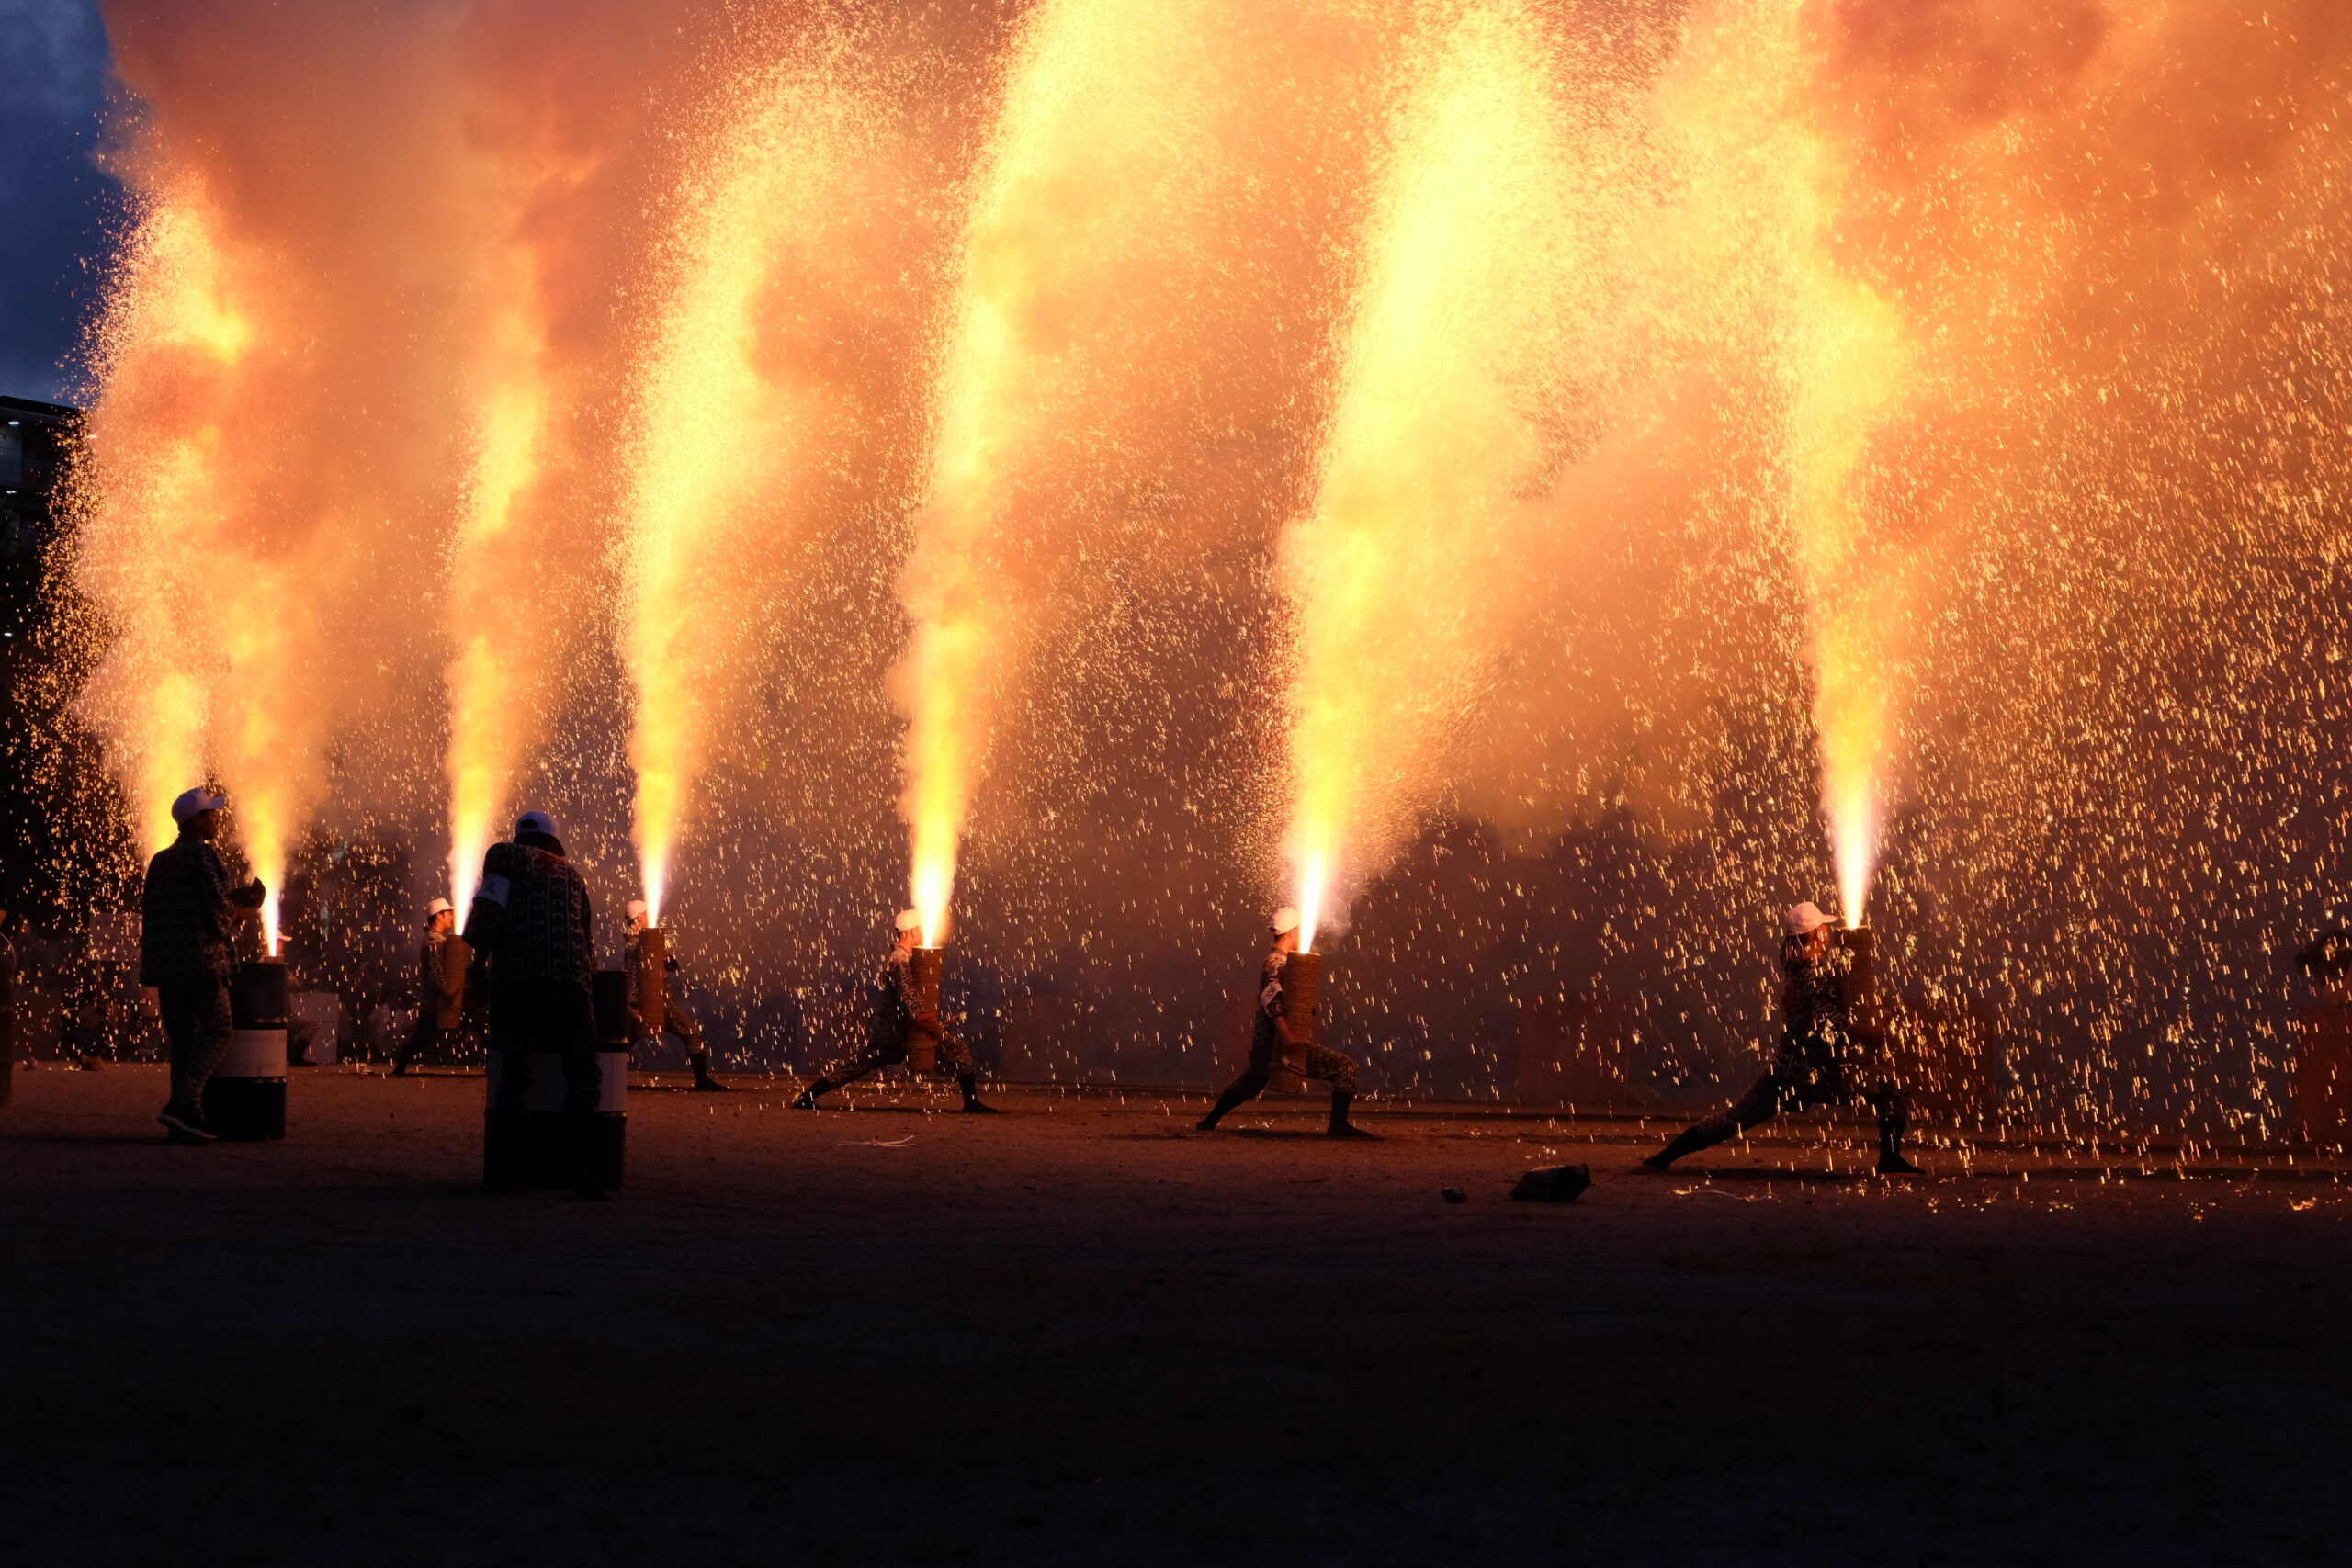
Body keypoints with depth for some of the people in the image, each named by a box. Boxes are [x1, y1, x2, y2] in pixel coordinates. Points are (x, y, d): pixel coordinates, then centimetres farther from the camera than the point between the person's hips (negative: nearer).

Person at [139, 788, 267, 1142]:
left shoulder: (160, 861, 16)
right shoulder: (204, 855, -7)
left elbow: (149, 910, 17)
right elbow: (218, 907, -15)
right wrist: (240, 904, 6)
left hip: (164, 961, 7)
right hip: (202, 959, -7)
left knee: (182, 1039, 9)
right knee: (217, 1032, 0)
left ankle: (185, 1122, 3)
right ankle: (182, 1103, -16)